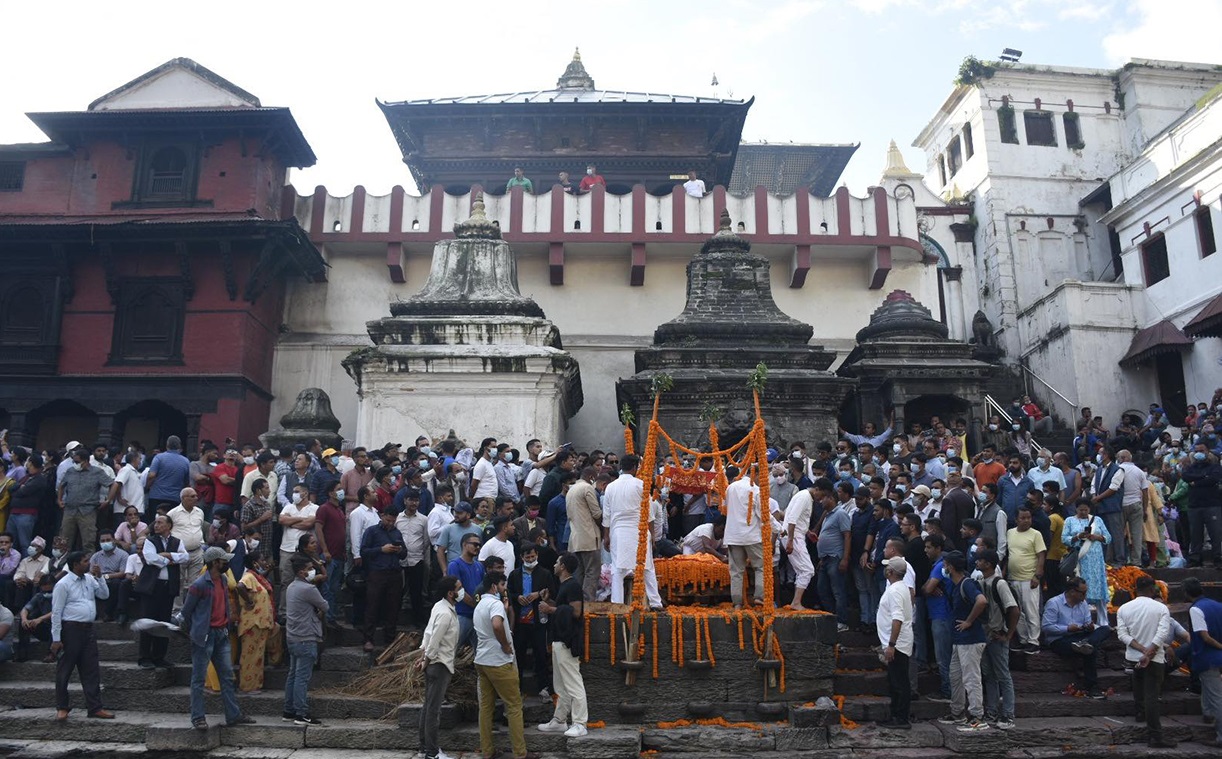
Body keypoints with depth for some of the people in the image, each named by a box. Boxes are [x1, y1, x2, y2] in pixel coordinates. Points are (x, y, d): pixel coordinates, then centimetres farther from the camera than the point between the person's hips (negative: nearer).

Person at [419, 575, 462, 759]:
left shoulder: (440, 606, 7)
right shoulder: (446, 613, -24)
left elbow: (428, 633, 11)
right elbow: (434, 641, -22)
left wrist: (423, 656, 10)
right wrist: (426, 661, -8)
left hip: (435, 664, 10)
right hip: (440, 665, -10)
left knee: (429, 706, 15)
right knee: (434, 708, -2)